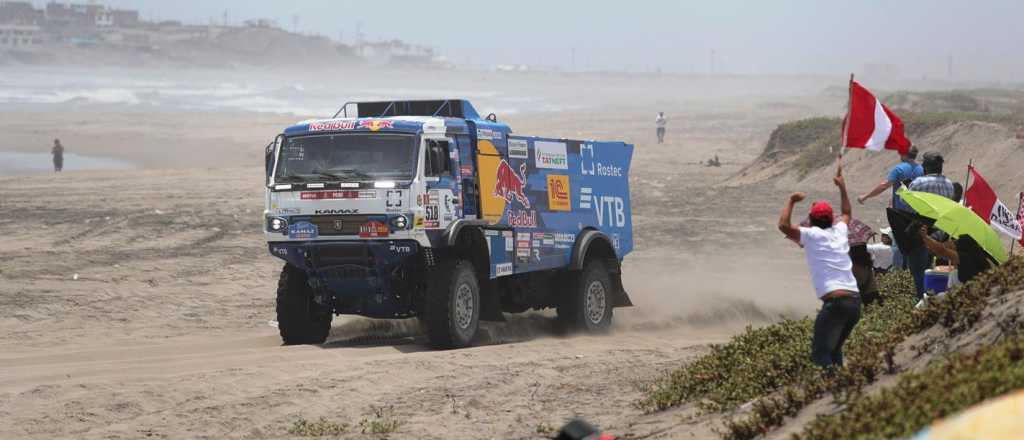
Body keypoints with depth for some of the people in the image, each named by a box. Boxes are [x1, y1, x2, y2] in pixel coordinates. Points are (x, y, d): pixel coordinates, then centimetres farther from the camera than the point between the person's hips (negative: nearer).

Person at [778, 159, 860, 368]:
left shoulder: (813, 235, 0)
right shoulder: (840, 231, 18)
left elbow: (784, 226, -10)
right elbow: (847, 213, 40)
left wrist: (791, 202, 5)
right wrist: (842, 187, 50)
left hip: (835, 301, -7)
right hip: (855, 301, 7)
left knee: (820, 354, -9)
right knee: (834, 350, 22)